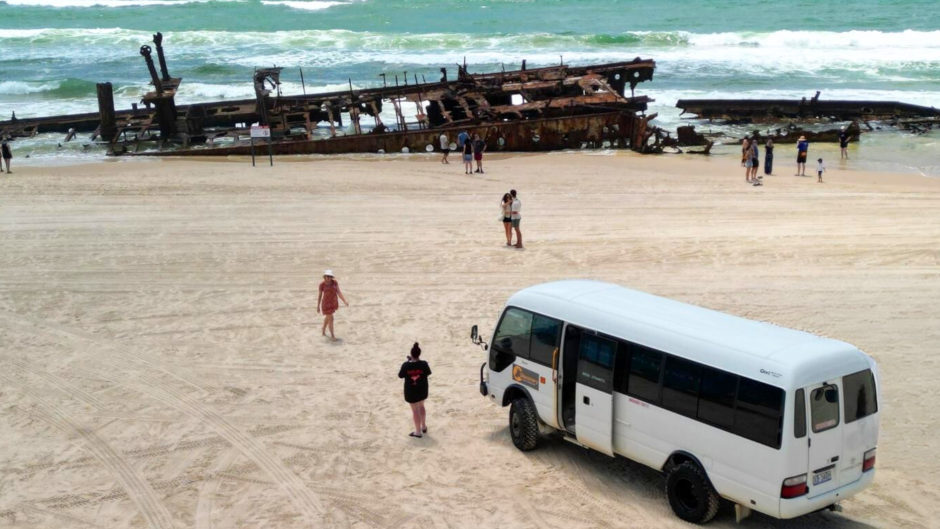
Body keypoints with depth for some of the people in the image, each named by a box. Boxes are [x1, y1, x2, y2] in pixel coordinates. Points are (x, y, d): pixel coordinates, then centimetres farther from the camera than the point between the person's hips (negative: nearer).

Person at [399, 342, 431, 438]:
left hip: (411, 391, -2)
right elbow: (428, 373, -1)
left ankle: (418, 432, 18)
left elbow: (400, 375, -7)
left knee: (415, 410, 9)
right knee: (421, 406, 25)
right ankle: (424, 427, 39)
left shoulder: (406, 365, -22)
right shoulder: (423, 364, -19)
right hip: (422, 390, 2)